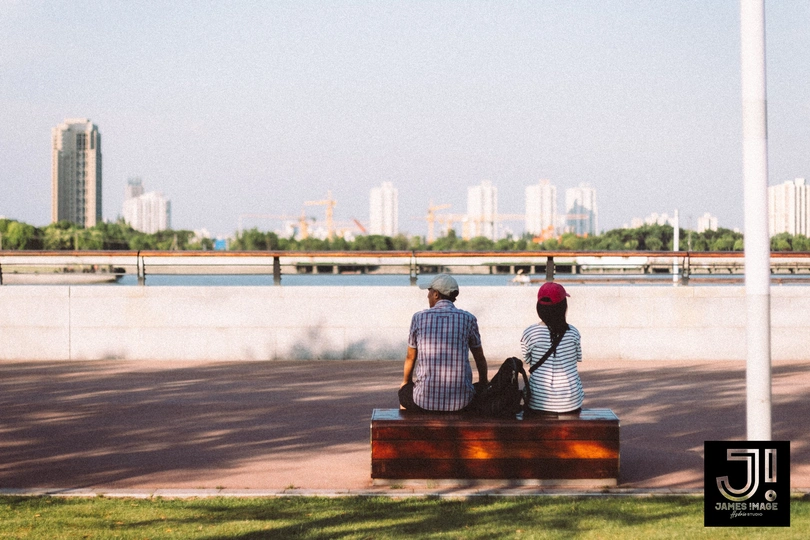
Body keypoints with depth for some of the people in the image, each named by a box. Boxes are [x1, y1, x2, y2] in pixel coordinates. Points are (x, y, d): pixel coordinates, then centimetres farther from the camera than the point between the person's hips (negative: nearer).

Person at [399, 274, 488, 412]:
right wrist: (483, 383, 32)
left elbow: (410, 357, 12)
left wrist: (405, 382, 33)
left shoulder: (419, 318, 0)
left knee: (404, 393, 34)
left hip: (425, 401, 0)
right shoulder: (468, 319, 0)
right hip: (461, 402, 0)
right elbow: (480, 359, 12)